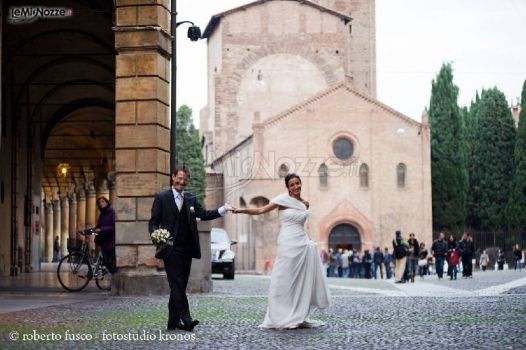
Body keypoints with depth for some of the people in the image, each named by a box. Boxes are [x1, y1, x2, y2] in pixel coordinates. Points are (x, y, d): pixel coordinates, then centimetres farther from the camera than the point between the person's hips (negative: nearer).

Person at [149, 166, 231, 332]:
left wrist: (223, 209, -11)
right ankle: (185, 319, -16)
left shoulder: (191, 198, 13)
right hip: (171, 248, -5)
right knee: (177, 284, -10)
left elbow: (204, 214, 3)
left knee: (180, 285, 7)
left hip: (187, 249, 5)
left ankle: (173, 321, 12)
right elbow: (153, 222, -1)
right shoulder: (162, 198, 1)